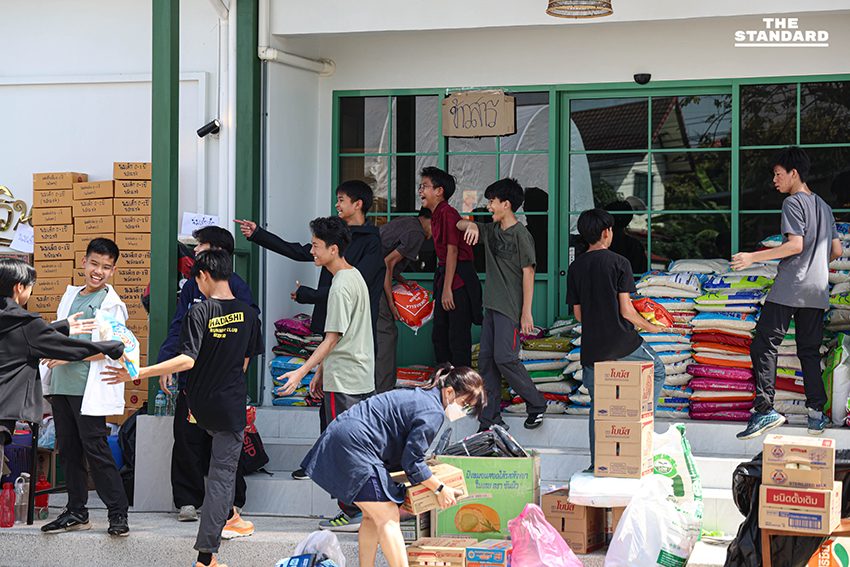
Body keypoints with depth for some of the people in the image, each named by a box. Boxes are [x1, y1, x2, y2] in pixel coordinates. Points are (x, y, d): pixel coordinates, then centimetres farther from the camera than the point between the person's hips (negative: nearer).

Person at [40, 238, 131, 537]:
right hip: (61, 386, 7)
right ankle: (76, 511, 17)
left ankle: (118, 512, 0)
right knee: (68, 449, 10)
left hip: (88, 389, -7)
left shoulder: (111, 304, -6)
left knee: (95, 448, -7)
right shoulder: (70, 296, 16)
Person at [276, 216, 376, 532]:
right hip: (362, 378, 10)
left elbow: (332, 338, -19)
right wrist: (320, 371, 22)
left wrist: (303, 371, -21)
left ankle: (352, 514, -2)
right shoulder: (355, 277, 14)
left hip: (343, 382, -10)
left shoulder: (341, 286, -16)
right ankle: (363, 510, 15)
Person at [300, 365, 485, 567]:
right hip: (353, 446, -11)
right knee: (387, 516, -9)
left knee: (372, 516, 16)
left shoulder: (421, 396, 16)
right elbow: (411, 462, -13)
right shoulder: (433, 412, -15)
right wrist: (440, 489, -4)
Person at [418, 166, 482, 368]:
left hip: (459, 279, -10)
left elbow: (452, 251, -17)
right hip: (445, 275, 10)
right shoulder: (436, 216, 15)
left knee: (458, 339, -8)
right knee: (439, 336, 14)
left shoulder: (447, 213, -14)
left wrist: (447, 289, -19)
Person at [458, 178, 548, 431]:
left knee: (505, 358, -13)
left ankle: (536, 405, 5)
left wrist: (526, 312, -15)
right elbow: (459, 225, 22)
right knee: (486, 359, 4)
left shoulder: (520, 234, -10)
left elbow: (528, 272, -12)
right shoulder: (492, 230, 12)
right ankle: (491, 420, 7)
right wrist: (471, 225, -4)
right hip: (492, 305, 8)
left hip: (511, 308, -8)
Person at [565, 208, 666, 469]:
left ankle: (597, 464, 12)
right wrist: (650, 326, 8)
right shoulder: (619, 263, -6)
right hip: (621, 341, -4)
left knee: (597, 405, 13)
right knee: (657, 371, 22)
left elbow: (578, 314, 9)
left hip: (592, 345, 4)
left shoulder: (575, 267, 6)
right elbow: (626, 310, -9)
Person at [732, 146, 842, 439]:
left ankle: (765, 410, -17)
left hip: (789, 288, -8)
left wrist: (753, 257, -15)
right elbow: (837, 250, 19)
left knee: (764, 344, -8)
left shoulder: (794, 202, -6)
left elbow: (795, 245, -16)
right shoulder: (824, 206, 19)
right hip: (817, 289, 8)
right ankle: (816, 413, 5)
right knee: (809, 350, 11)